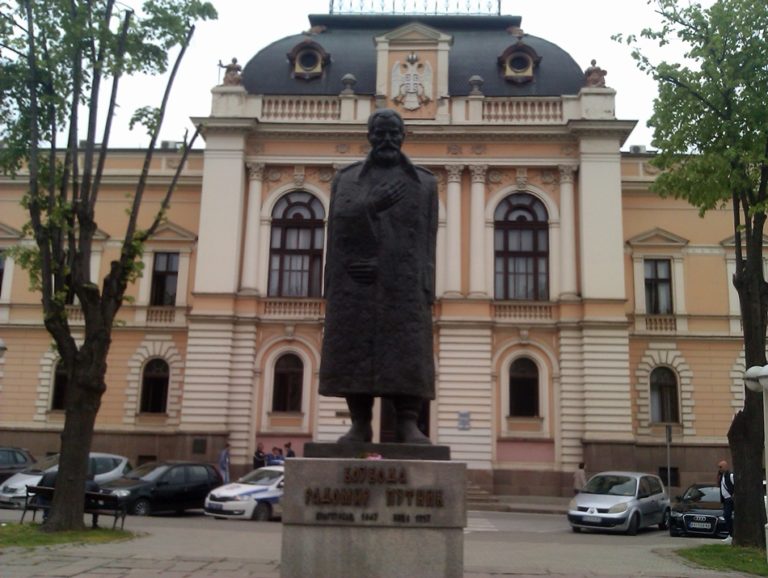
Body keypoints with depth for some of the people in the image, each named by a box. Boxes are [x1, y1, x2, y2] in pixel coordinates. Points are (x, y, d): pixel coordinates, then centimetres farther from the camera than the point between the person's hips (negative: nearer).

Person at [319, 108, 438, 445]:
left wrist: (426, 291, -3)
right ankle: (360, 424, 1)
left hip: (403, 282, 0)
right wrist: (372, 206, -18)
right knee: (355, 352, -4)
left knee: (408, 353, -8)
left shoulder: (425, 182, 15)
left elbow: (427, 240, 7)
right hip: (356, 282, 1)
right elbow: (340, 221, 1)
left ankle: (408, 424, -7)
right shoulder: (345, 179, 16)